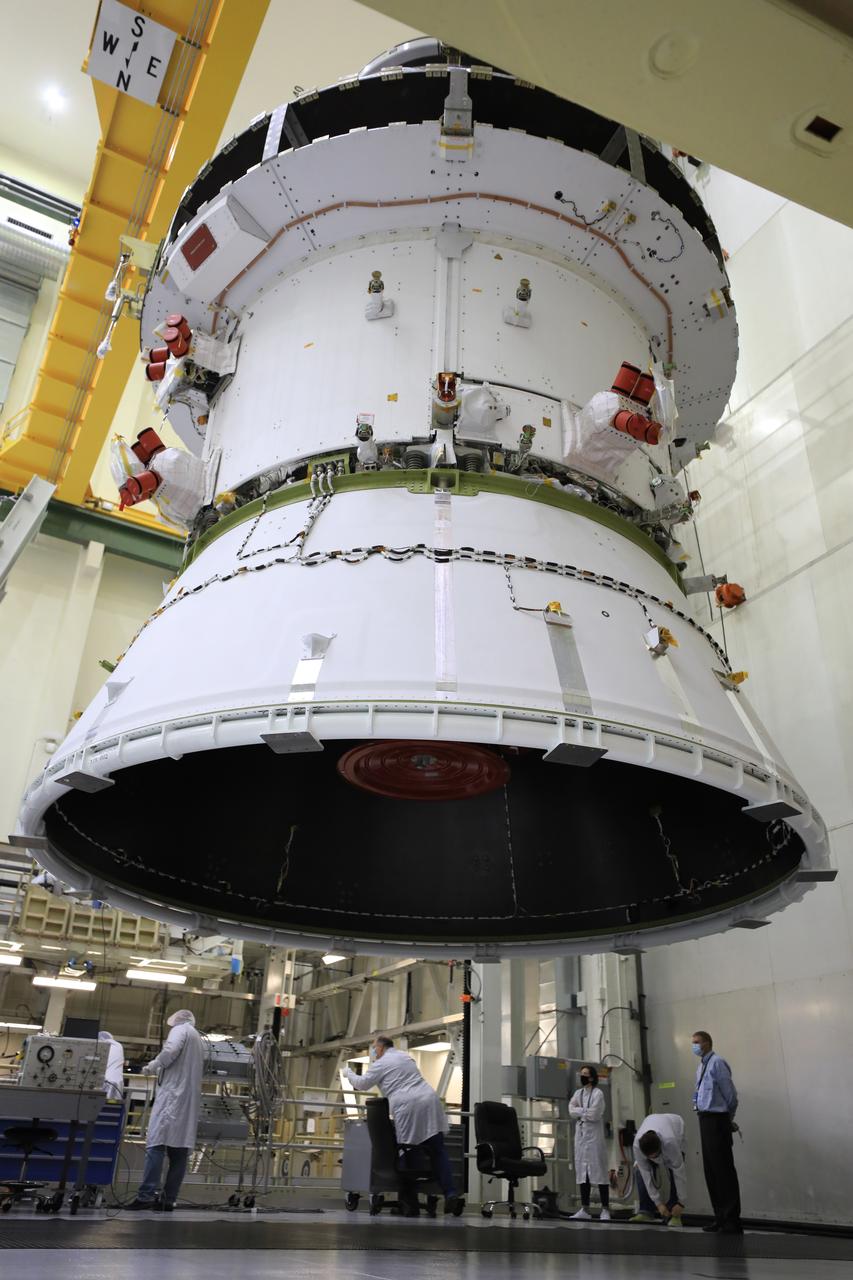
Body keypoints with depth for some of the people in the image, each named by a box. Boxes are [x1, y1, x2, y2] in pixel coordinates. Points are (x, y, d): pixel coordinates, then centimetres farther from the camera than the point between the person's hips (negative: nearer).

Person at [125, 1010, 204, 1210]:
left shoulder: (180, 1030, 4)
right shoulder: (198, 1039, 28)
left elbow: (170, 1050, -16)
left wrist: (153, 1066, -2)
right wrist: (159, 1069, 22)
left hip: (173, 1094, -8)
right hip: (190, 1098, 8)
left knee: (156, 1144, -11)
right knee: (180, 1149, 3)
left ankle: (146, 1195, -17)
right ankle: (168, 1199, 2)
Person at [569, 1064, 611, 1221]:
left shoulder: (598, 1093, -4)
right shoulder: (577, 1093, 13)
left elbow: (594, 1115, -14)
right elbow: (571, 1111, 2)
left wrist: (579, 1111, -3)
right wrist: (586, 1111, -10)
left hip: (594, 1136, -6)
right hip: (580, 1134, 6)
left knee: (598, 1170, -5)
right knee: (582, 1171, 7)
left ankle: (605, 1210, -1)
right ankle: (585, 1209, 12)